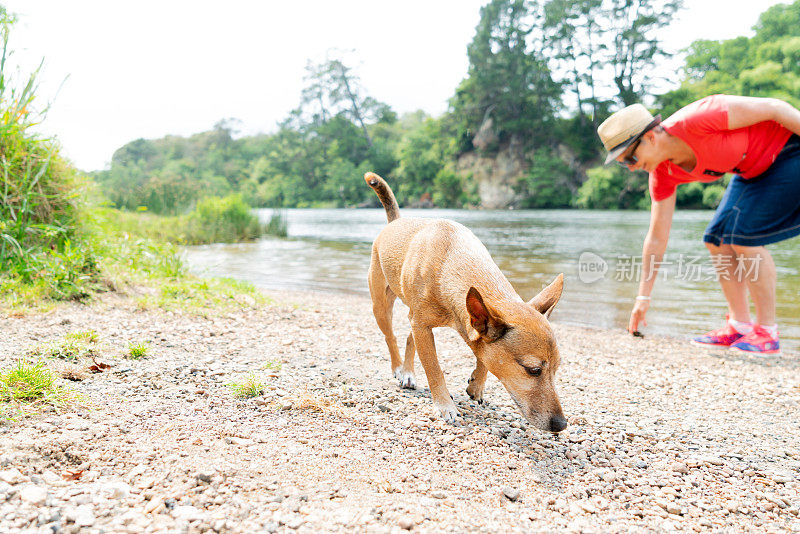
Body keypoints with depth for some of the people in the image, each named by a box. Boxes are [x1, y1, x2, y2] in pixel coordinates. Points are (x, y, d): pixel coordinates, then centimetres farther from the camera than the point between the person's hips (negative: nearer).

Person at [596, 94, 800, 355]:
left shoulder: (696, 120, -33)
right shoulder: (663, 174, -9)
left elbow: (775, 107, -23)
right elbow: (657, 237, -4)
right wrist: (643, 296, -3)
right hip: (753, 170, 8)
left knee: (743, 236, -18)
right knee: (716, 240, 1)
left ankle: (767, 332, -7)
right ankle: (740, 325, 9)